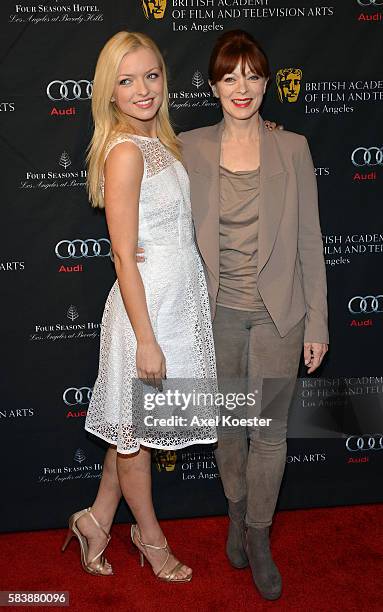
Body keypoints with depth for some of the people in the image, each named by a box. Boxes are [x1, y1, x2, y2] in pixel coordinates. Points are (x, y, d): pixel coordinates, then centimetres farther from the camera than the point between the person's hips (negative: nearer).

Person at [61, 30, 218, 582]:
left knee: (133, 428, 19)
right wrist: (146, 340, -19)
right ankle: (150, 537, 33)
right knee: (136, 430, 12)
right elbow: (125, 257, -20)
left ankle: (98, 520, 37)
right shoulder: (125, 153, -19)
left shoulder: (161, 142, 7)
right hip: (147, 307, -9)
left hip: (181, 300, 9)